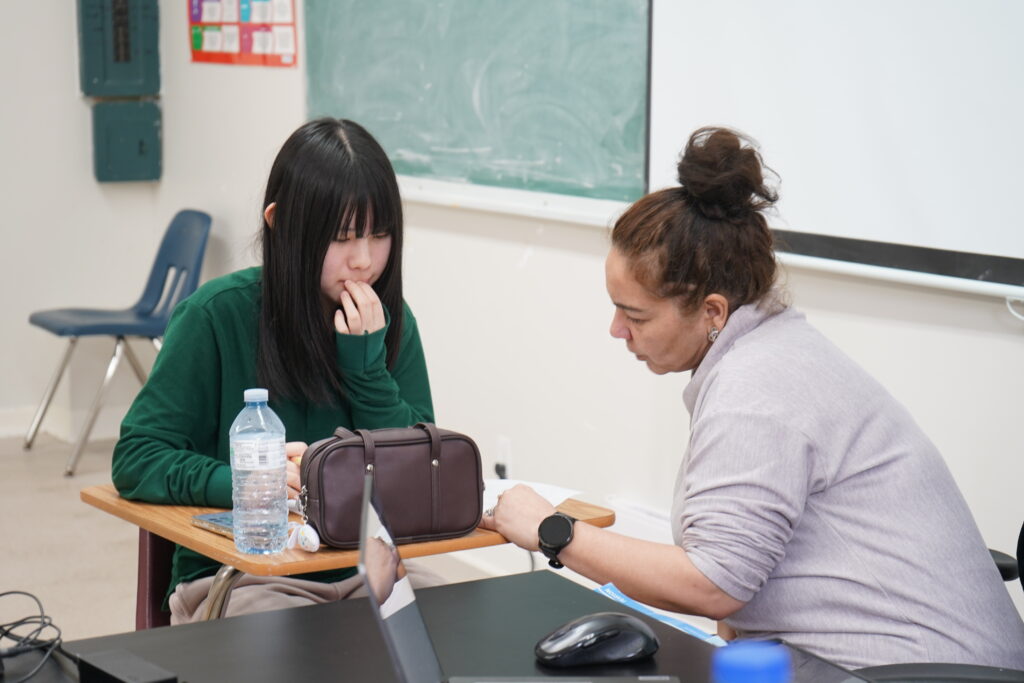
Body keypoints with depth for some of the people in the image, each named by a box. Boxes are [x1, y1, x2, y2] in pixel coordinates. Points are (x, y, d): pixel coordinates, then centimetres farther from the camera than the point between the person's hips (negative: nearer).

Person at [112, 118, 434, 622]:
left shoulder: (392, 321, 3)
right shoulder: (218, 315, -10)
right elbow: (135, 459, -10)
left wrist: (366, 362, -14)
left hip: (361, 571, 5)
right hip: (235, 576, -5)